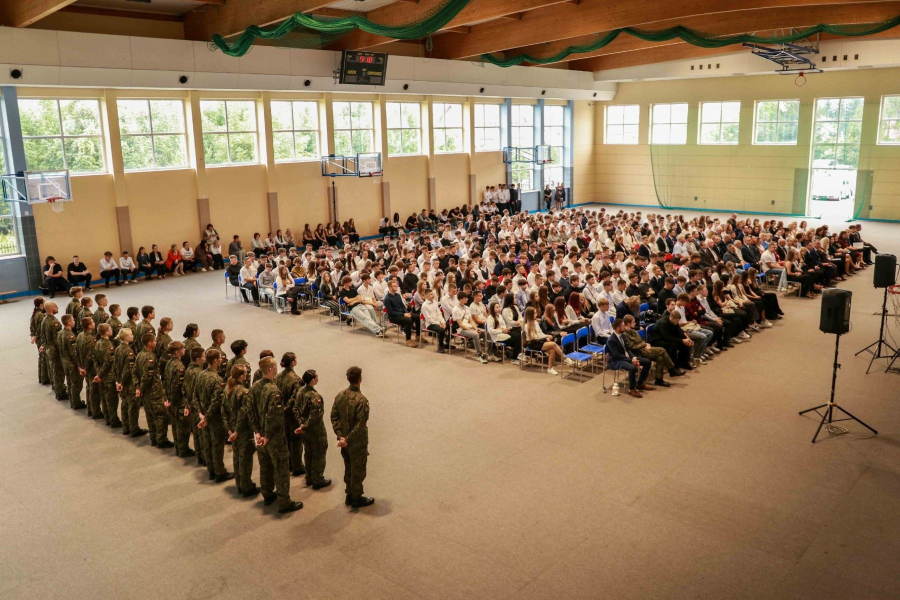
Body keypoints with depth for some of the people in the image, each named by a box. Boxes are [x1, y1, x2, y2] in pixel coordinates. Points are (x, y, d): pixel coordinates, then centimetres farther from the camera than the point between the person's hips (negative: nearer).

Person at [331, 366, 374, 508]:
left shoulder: (340, 396, -4)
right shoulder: (361, 400, -25)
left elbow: (334, 417, -3)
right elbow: (360, 424, -27)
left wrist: (340, 435, -6)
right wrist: (347, 439, -19)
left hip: (345, 442, 7)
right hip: (358, 443, -6)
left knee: (348, 469, 22)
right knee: (358, 471, 10)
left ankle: (349, 496, 35)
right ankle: (356, 499, 24)